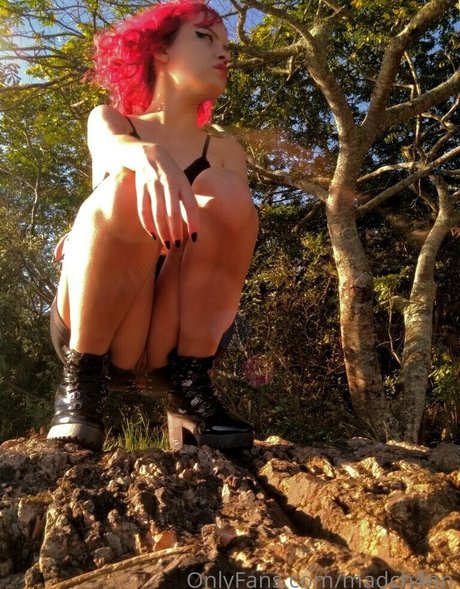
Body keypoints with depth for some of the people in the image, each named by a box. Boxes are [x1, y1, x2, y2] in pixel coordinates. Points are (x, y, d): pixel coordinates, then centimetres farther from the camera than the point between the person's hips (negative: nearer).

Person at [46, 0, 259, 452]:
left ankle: (191, 389, -20)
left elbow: (234, 237, -1)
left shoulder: (226, 152, 14)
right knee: (128, 189, -26)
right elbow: (110, 150, -15)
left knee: (224, 190, -20)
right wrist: (149, 156, -39)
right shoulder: (109, 120, 11)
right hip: (93, 323, -1)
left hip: (175, 333, 2)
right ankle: (81, 380, -17)